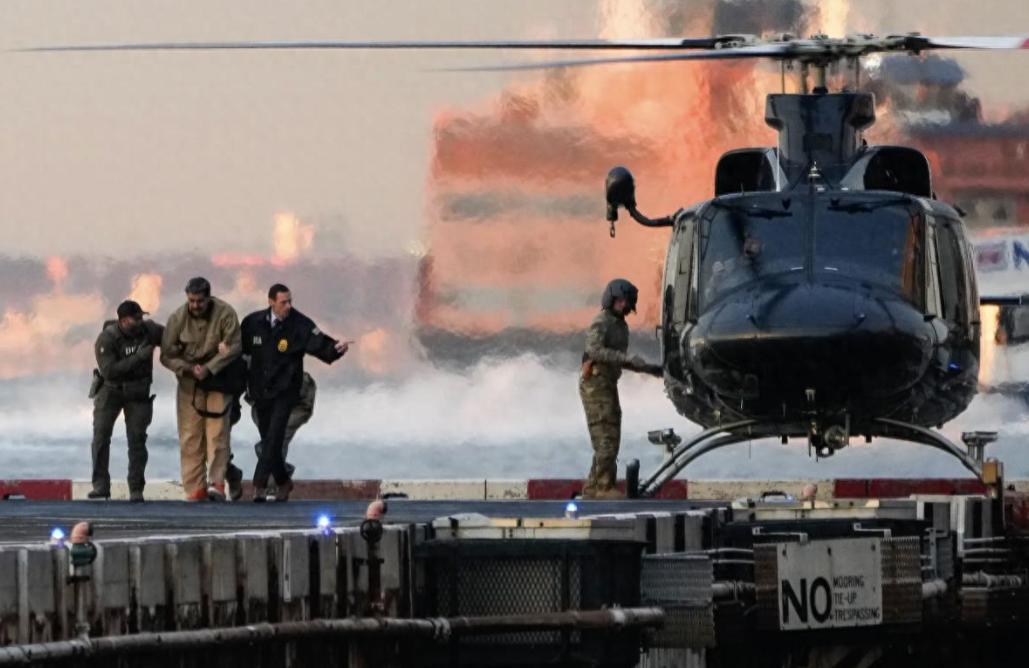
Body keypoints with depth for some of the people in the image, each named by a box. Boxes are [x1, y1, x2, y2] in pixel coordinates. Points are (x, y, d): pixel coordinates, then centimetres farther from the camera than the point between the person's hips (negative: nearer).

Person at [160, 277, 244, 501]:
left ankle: (217, 483, -10)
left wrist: (209, 368, -21)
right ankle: (195, 489, -1)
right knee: (190, 437, -3)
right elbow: (167, 355, -2)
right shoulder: (178, 318, -8)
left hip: (218, 379, -2)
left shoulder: (225, 314, -13)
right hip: (189, 380, 2)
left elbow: (234, 347, -13)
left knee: (217, 432, -11)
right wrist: (189, 369, -18)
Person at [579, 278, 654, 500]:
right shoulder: (601, 323, -10)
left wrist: (647, 368, 15)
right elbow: (595, 350, -27)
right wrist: (627, 358, -33)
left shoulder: (620, 326, 19)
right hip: (595, 384, -10)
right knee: (606, 437, -14)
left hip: (609, 386, 10)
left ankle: (592, 488, 13)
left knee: (609, 439, 9)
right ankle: (604, 487, -17)